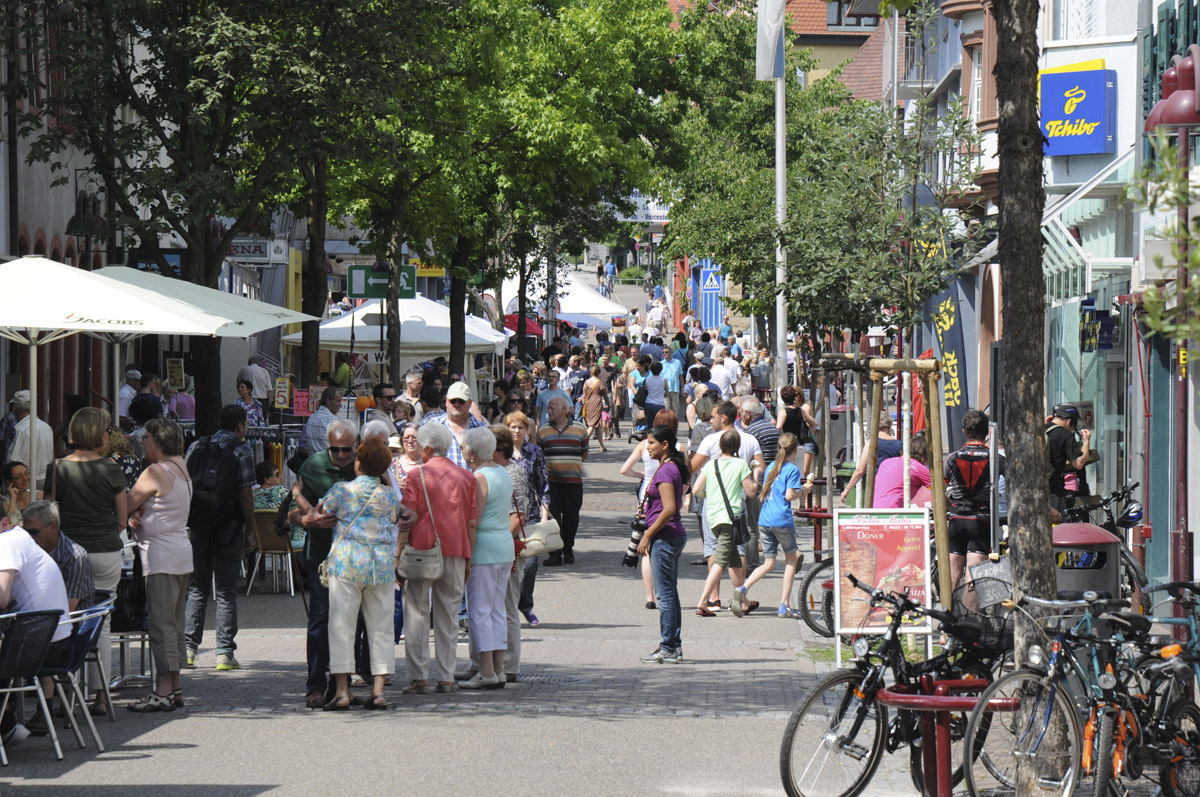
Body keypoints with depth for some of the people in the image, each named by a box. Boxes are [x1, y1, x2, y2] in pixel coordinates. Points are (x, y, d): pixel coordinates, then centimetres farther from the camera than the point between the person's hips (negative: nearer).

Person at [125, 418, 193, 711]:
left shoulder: (155, 473, -15)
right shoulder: (182, 468, 13)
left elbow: (126, 505, -8)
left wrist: (131, 515, 12)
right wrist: (137, 514, -3)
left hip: (161, 555, -9)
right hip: (182, 554, 9)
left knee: (161, 623, -9)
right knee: (175, 623, 13)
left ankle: (163, 692, -11)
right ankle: (175, 688, 16)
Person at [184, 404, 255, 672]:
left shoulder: (196, 447, 7)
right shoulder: (241, 451, -6)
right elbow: (245, 493, -11)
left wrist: (188, 519, 15)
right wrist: (250, 525, 1)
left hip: (199, 525, 3)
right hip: (229, 526, -3)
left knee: (197, 587, 12)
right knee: (226, 590, 1)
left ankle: (188, 647, 6)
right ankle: (224, 652, -1)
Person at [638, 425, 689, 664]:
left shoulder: (665, 471, -16)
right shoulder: (672, 467, 14)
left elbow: (669, 509, -24)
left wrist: (648, 535, -18)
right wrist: (650, 534, 20)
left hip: (665, 537, -10)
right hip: (675, 536, 10)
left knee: (664, 594, -5)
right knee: (670, 593, 13)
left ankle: (668, 649, -3)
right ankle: (674, 647, 16)